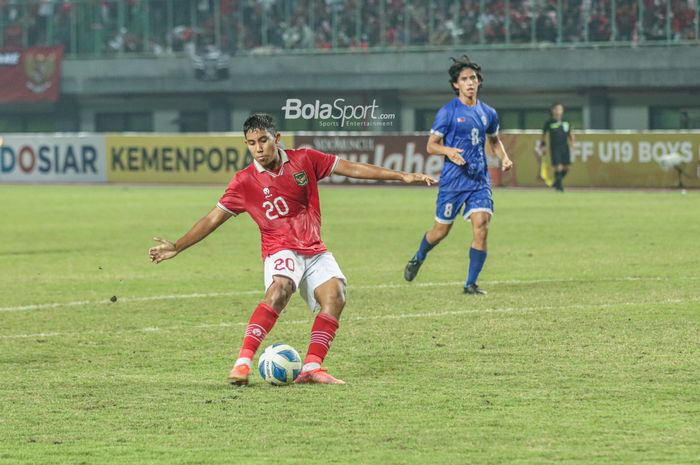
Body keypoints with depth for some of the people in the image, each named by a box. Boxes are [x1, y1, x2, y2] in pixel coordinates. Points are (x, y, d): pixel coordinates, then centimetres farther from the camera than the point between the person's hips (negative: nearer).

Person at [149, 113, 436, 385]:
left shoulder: (304, 160, 2)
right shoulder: (245, 181, -1)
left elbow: (352, 169, 5)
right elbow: (213, 219, 4)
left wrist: (402, 176, 3)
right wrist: (176, 248, -2)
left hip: (315, 250, 3)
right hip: (281, 251, -3)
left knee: (335, 294, -23)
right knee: (279, 289, -33)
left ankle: (311, 368, -26)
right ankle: (243, 363, -38)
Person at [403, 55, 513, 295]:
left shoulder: (488, 113, 9)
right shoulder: (448, 112, -5)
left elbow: (494, 140, 26)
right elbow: (431, 145, -3)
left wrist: (504, 158, 6)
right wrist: (448, 151, -23)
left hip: (480, 180, 3)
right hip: (453, 180, -3)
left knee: (481, 226, -13)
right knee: (441, 230, 7)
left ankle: (471, 284, -4)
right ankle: (418, 259, 39)